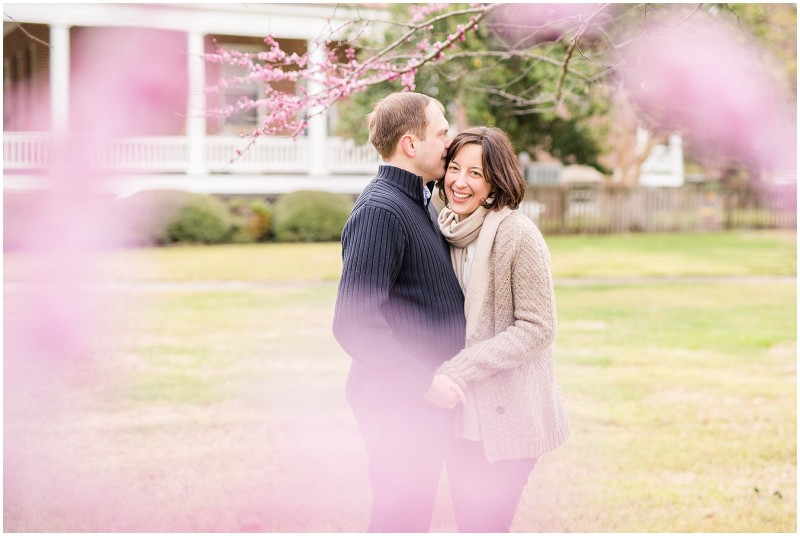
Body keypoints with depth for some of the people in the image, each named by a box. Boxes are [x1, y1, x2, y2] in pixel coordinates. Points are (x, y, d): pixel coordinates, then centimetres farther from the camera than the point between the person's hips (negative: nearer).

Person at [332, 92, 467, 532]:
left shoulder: (420, 203, 14)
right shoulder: (380, 210, -18)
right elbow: (355, 322, -24)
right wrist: (423, 382, -23)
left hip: (423, 396, 10)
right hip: (399, 400, -10)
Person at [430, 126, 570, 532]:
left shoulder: (517, 233, -16)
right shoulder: (446, 230, 5)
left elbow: (537, 328, -16)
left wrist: (459, 370, -19)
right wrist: (440, 377, 1)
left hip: (509, 411, -6)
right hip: (463, 408, 6)